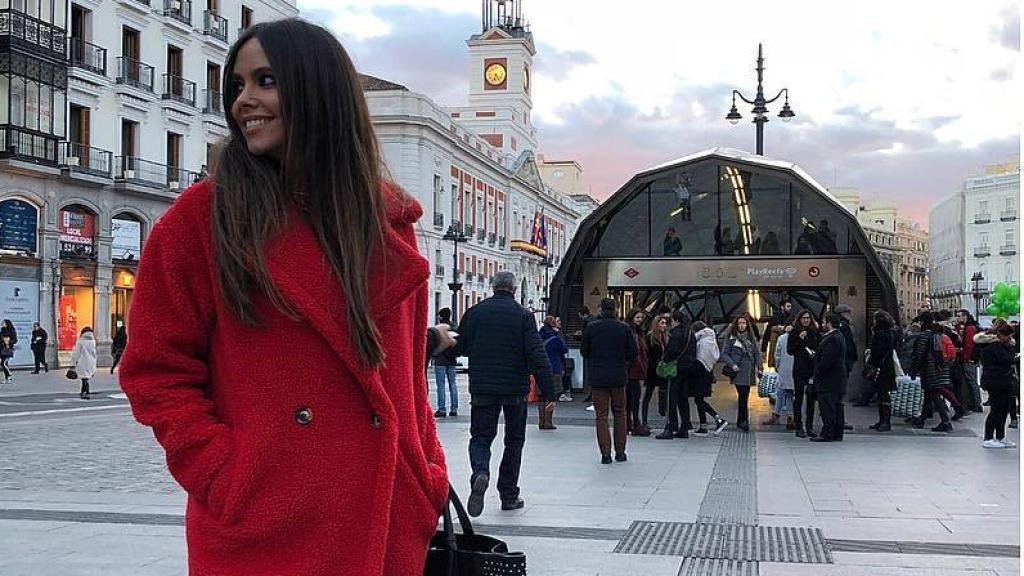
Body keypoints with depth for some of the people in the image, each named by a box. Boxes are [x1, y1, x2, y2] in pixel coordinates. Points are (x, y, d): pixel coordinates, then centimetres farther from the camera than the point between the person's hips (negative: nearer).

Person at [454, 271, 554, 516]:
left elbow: (459, 348, 8)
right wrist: (548, 393, -10)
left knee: (480, 437, 8)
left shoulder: (475, 312, 2)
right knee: (514, 440, 14)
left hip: (482, 388, 1)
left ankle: (480, 474, -23)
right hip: (515, 389, -1)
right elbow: (537, 355, -12)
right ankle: (509, 496, 18)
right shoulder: (523, 315, -6)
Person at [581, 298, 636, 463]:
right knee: (620, 413, 14)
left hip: (597, 377, -1)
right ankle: (620, 452, 16)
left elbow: (584, 352, 1)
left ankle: (606, 453, -1)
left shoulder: (591, 327, -5)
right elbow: (633, 352, -1)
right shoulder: (624, 328, -4)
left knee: (601, 415, 3)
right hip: (618, 377, 1)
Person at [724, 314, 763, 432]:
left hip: (749, 370, 4)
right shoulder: (731, 338, 3)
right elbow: (725, 353, 3)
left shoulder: (751, 338, 13)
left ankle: (740, 422, 16)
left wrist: (757, 366, 0)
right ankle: (744, 421, -9)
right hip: (738, 370, -4)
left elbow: (757, 353, 13)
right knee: (742, 395, -12)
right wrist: (732, 364, -11)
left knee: (745, 396, 6)